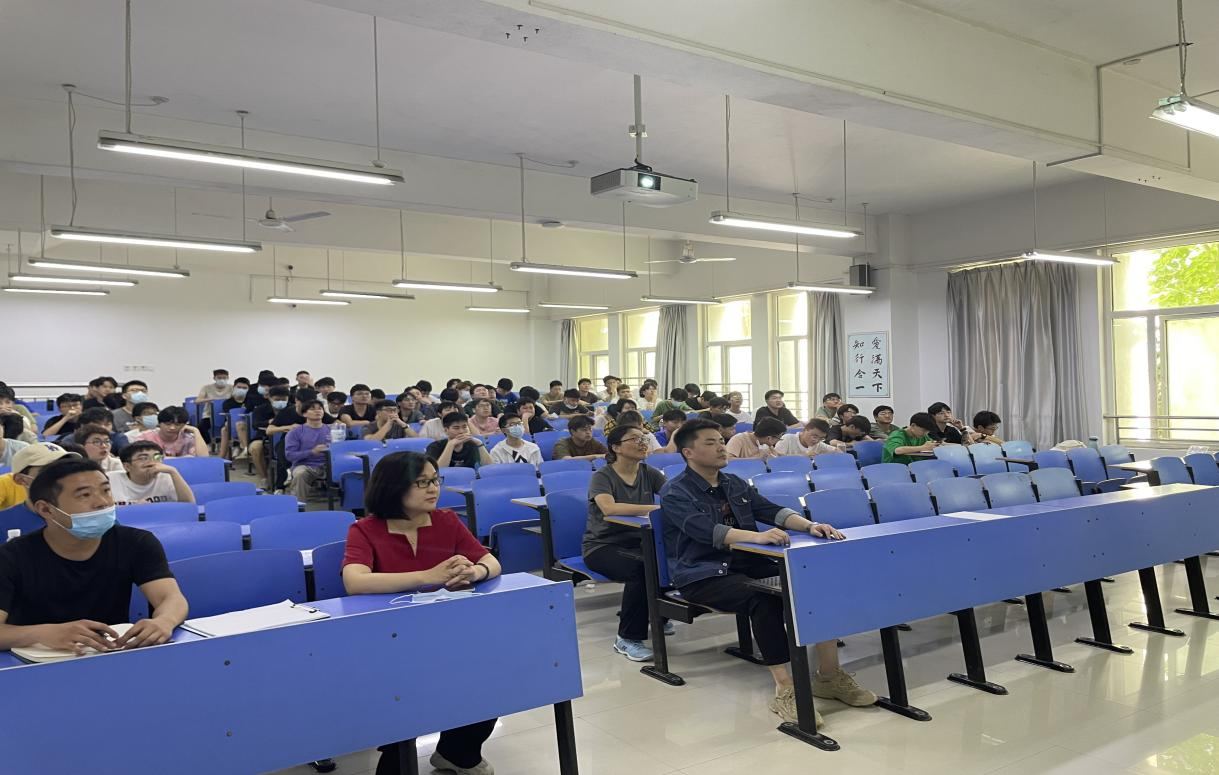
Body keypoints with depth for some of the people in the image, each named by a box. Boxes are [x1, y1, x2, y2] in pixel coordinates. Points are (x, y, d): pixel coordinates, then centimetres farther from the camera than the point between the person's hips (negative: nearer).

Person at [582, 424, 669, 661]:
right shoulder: (602, 476, -9)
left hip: (638, 542, 5)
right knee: (640, 568, -33)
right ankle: (628, 638, -16)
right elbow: (609, 508, -29)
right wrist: (655, 508, -34)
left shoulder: (648, 473, 8)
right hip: (602, 545, -5)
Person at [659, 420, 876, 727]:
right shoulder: (675, 493, -6)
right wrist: (757, 536, -40)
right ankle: (785, 690, -30)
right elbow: (705, 529, -24)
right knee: (763, 597, -35)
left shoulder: (735, 485, 16)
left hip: (745, 564, 7)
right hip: (702, 576, -6)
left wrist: (810, 525, -16)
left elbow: (772, 511, 5)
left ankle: (829, 676, -7)